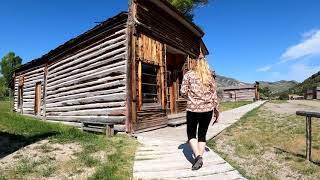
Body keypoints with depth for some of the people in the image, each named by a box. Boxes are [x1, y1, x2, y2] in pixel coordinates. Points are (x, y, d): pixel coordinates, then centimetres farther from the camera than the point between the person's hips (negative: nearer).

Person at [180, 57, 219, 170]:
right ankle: (199, 158, 16)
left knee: (191, 133, 13)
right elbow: (214, 95, 7)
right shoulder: (210, 77, 7)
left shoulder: (189, 74, 1)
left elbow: (183, 92, -5)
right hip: (208, 109, 3)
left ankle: (198, 156, -4)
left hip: (193, 109, -3)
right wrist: (216, 111, 15)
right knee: (202, 134, 15)